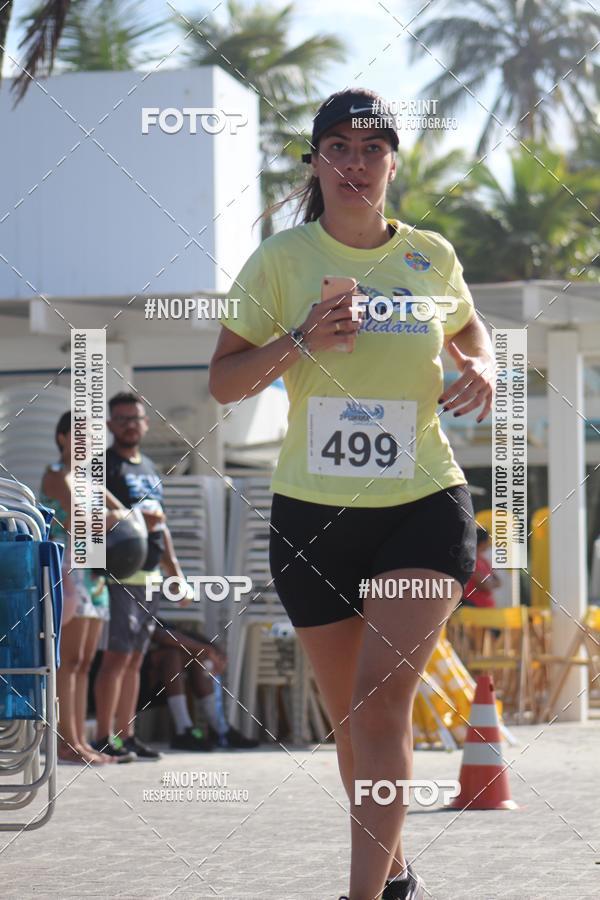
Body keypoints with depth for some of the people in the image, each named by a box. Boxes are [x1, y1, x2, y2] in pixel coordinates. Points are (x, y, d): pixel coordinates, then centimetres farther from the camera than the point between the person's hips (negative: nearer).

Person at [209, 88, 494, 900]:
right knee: (351, 720, 10)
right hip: (313, 513, 1)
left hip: (425, 505, -1)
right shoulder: (281, 259, -2)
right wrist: (300, 340, -18)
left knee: (383, 698, -17)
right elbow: (223, 382, -1)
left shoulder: (432, 256, 4)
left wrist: (482, 368, 1)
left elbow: (468, 327, 24)